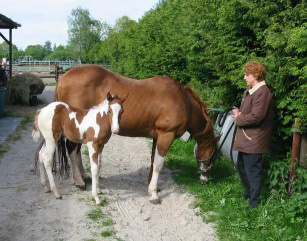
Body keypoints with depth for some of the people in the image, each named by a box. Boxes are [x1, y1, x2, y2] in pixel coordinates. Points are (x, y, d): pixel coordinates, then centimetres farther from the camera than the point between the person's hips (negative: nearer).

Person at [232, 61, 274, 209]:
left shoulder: (262, 92, -19)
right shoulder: (250, 91, 13)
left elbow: (256, 116, -27)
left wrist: (238, 119, -12)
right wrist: (238, 113, 1)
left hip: (253, 140, -10)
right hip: (245, 138, 10)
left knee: (252, 171, 1)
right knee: (242, 167, 21)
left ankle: (254, 201, 15)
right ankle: (248, 192, 39)